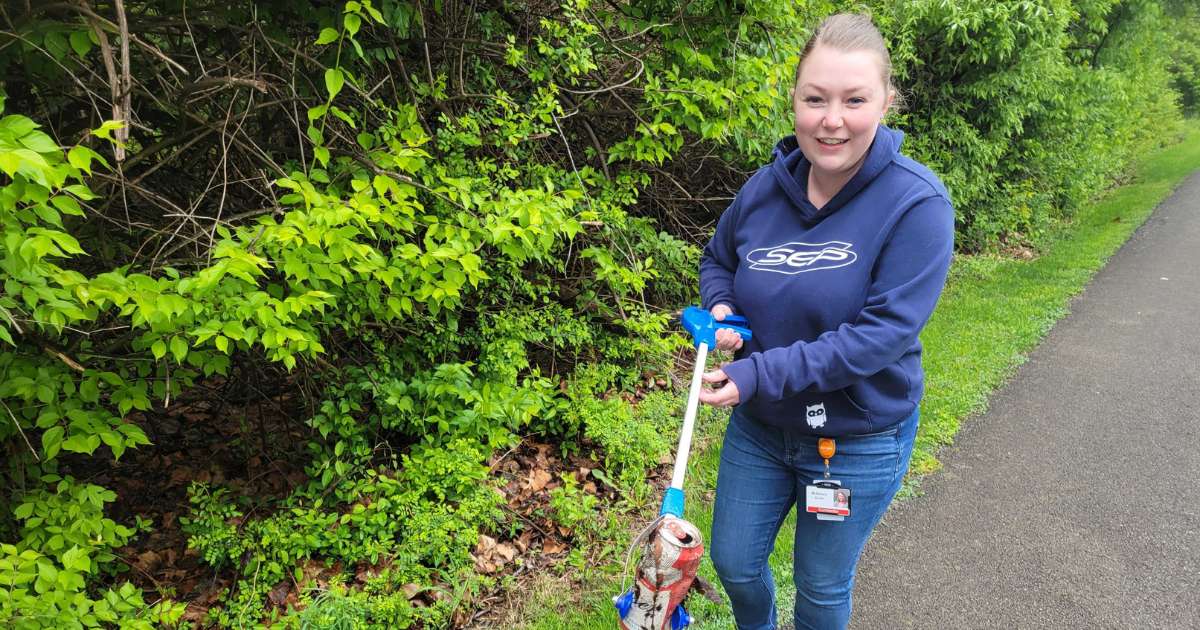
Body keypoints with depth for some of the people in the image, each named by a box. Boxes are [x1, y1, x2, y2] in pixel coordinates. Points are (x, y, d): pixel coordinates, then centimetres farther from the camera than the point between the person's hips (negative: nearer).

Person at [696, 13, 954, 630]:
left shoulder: (917, 203, -22)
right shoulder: (765, 187, -8)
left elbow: (886, 332, -27)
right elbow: (717, 259, 10)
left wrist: (761, 373, -30)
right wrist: (719, 309, -12)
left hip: (859, 442, -4)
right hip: (758, 425, 5)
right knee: (733, 562, 21)